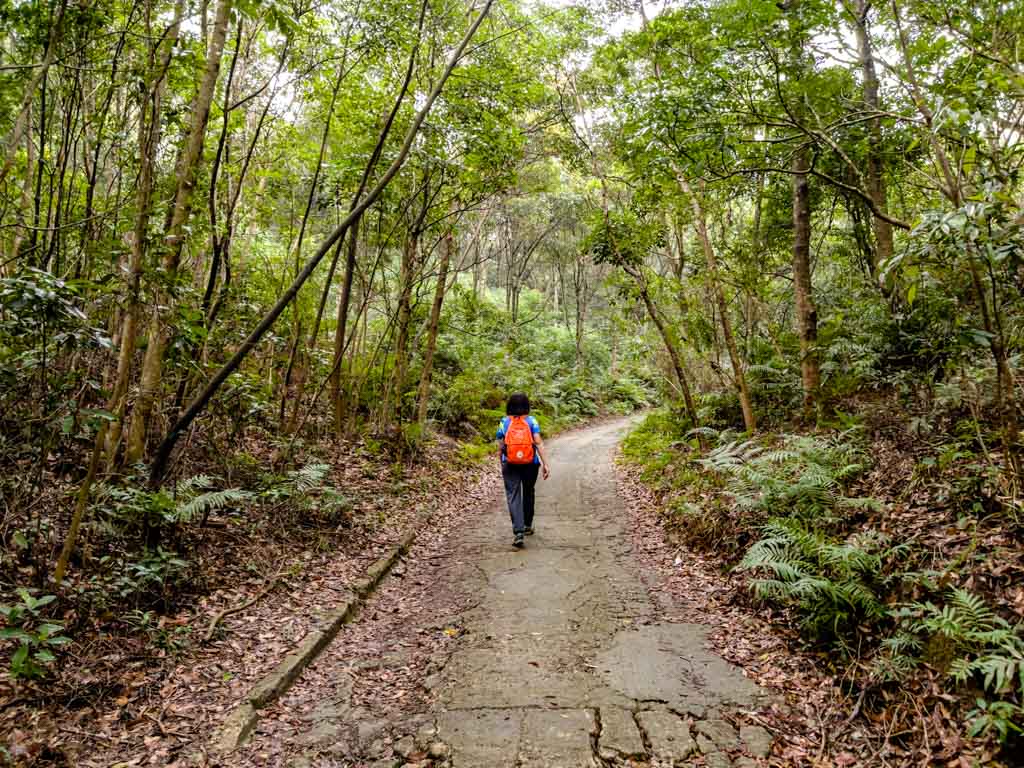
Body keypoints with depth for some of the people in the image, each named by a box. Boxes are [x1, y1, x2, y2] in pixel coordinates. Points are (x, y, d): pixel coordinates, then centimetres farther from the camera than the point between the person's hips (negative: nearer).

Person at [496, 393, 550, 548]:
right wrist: (545, 464, -10)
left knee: (513, 496, -2)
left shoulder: (504, 423, 0)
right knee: (528, 493, 20)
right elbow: (538, 443, -11)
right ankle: (527, 526, 35)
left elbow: (500, 448, 3)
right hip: (530, 464, 1)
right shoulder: (531, 421, -3)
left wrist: (502, 465, 16)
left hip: (510, 465, -1)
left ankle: (518, 532, -16)